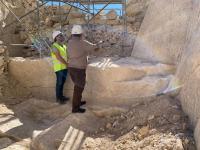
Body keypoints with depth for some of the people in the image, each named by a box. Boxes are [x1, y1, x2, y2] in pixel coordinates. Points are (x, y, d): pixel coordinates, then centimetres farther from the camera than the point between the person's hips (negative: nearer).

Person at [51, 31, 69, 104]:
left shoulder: (63, 46, 11)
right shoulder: (55, 46, -14)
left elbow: (67, 55, 12)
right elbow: (59, 58, -20)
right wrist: (67, 64, -14)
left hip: (65, 67, 7)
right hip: (59, 68, -7)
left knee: (62, 82, 15)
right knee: (59, 83, 1)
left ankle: (61, 96, 27)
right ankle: (58, 98, 13)